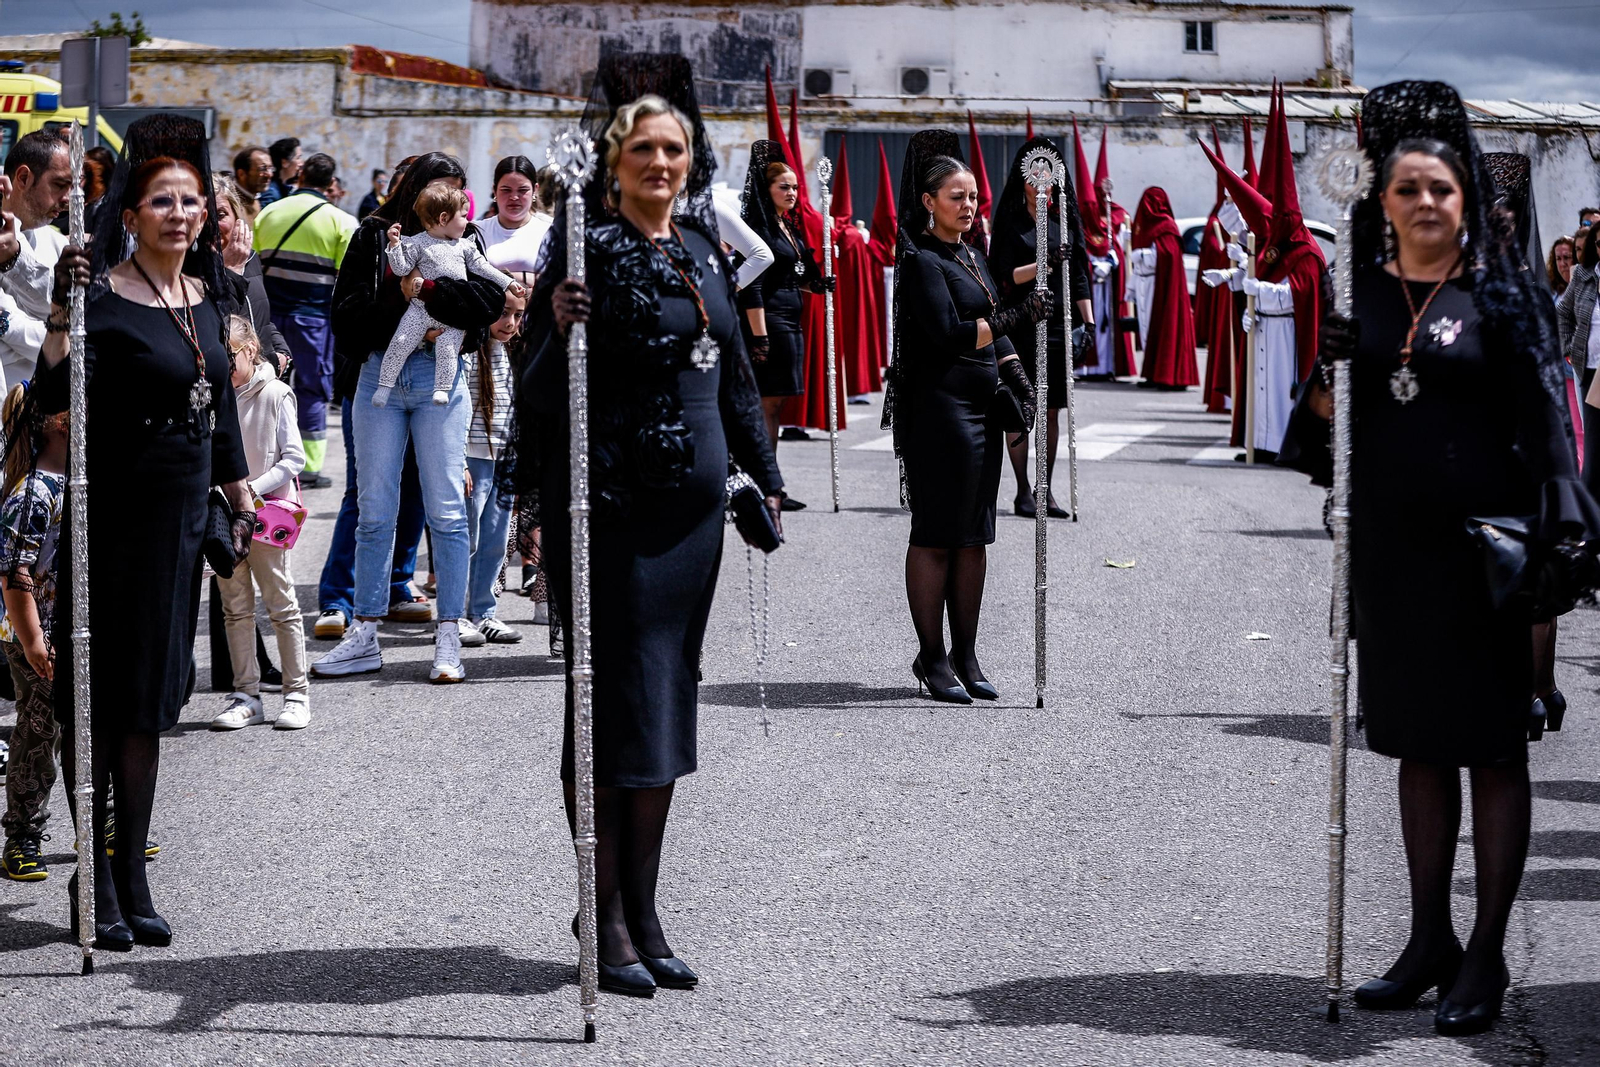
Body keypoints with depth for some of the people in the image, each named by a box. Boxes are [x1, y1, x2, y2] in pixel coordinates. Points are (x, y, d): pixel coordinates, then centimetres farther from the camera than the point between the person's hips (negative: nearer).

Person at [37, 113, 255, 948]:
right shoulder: (105, 298, -12)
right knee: (97, 698, -1)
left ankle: (133, 877, 18)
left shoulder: (208, 297, 9)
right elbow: (55, 398, -24)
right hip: (113, 512, -7)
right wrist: (60, 319, -37)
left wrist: (239, 496, 21)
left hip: (182, 514, 7)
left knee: (151, 701, 11)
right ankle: (97, 880, 5)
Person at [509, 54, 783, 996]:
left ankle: (643, 910, 17)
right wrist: (558, 329, -31)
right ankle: (606, 917, 5)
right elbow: (544, 384, -12)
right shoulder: (589, 249, -8)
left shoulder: (703, 247, 12)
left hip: (692, 503, 7)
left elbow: (735, 370, 22)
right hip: (609, 502, -7)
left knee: (668, 699, 9)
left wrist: (764, 475, 23)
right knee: (615, 701, -3)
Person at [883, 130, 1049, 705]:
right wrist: (1019, 316, -19)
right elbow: (948, 334, -19)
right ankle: (932, 657, 2)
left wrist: (1017, 378, 9)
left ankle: (965, 656, 15)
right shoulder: (923, 260, -10)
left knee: (974, 535, 9)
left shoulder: (972, 255, 16)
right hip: (939, 409, -9)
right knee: (937, 536, -4)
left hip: (981, 408, 9)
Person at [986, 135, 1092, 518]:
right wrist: (1044, 263, -25)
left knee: (1051, 409, 5)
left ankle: (1046, 491, 10)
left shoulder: (1065, 218, 10)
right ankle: (1023, 492, 3)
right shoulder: (1011, 220, -1)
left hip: (1059, 323, 4)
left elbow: (1078, 276, 10)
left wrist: (1088, 322, 3)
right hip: (1023, 324, -4)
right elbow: (1009, 275, -9)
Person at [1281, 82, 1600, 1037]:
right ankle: (1431, 943, 21)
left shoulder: (1499, 291, -3)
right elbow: (1326, 423, 13)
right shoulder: (1361, 293, 8)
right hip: (1391, 540, 4)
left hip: (1481, 540, -4)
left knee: (1492, 745, 1)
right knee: (1418, 744, 11)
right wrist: (1323, 383, -9)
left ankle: (1487, 958, 7)